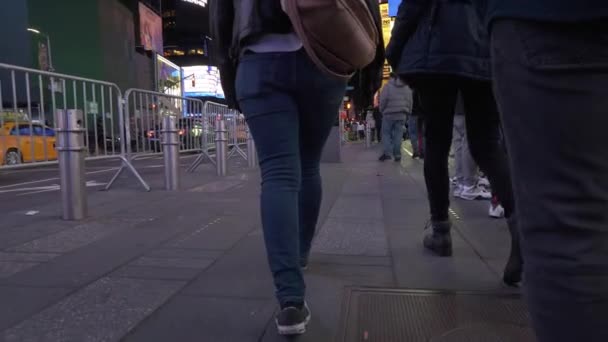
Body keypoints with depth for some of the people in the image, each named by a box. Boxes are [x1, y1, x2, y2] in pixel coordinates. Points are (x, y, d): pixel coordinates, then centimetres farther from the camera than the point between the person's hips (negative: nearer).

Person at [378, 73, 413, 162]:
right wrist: (408, 112, 15)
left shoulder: (388, 86, -4)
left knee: (386, 133, 3)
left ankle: (387, 152, -10)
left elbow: (383, 100, -9)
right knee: (398, 134, 5)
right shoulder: (407, 87, 12)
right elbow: (410, 102, 10)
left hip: (389, 114, -4)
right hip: (401, 115, 4)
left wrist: (382, 110, 3)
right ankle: (397, 155, 1)